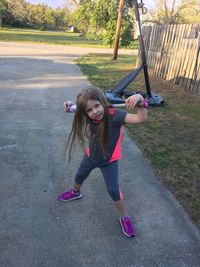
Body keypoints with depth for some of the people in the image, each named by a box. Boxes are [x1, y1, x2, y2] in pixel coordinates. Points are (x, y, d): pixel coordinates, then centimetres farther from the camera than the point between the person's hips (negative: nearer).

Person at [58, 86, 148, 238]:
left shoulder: (114, 116, -34)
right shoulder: (89, 118, -18)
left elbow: (141, 119, -47)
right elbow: (79, 112, 7)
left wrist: (140, 100, -64)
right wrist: (70, 106, -12)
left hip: (109, 161, -5)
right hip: (91, 156, 6)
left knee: (113, 191, 0)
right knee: (79, 177, 27)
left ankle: (125, 218, 26)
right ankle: (75, 193, 61)